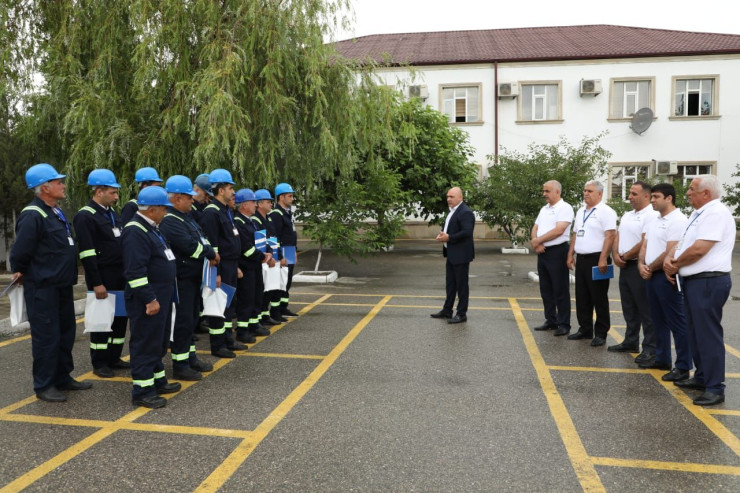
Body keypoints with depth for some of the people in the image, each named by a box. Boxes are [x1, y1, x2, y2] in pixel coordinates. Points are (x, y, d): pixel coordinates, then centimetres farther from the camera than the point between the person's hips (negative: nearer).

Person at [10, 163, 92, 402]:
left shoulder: (56, 213, 12)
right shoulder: (32, 216, -18)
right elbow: (19, 252, -19)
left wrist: (68, 276, 17)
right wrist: (21, 273, -4)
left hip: (62, 286, 9)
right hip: (42, 288, -9)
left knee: (66, 333, 16)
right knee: (46, 337, 0)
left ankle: (62, 378, 30)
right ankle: (43, 385, 13)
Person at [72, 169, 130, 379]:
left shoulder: (111, 212, 13)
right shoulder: (85, 216, -13)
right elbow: (87, 254, -18)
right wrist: (96, 283, -20)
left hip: (120, 276, 8)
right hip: (103, 278, -8)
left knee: (120, 316, 13)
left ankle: (113, 357, 27)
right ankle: (99, 363, 16)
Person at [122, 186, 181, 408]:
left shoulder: (151, 228, 14)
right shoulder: (135, 231, -19)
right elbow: (135, 271, -25)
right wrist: (149, 299, -24)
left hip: (161, 295, 10)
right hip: (148, 299, -10)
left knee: (159, 341, 19)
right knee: (145, 343, -2)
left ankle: (158, 380, 32)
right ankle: (142, 391, 7)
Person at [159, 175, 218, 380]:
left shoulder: (186, 216, 14)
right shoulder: (169, 221, -19)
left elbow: (201, 238, 15)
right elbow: (190, 246, -27)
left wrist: (210, 253, -6)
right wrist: (211, 254, -12)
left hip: (193, 277, 10)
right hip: (181, 278, -10)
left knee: (191, 319, 18)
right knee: (182, 321, -3)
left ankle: (190, 357, 30)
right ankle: (180, 366, 7)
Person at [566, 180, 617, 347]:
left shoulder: (605, 211, -9)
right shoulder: (580, 212, 16)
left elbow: (609, 236, -17)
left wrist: (603, 259, -23)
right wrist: (570, 255, 14)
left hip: (597, 259, -8)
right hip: (581, 259, 8)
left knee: (599, 298, 0)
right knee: (582, 297, 12)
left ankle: (601, 334, 9)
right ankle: (585, 330, 23)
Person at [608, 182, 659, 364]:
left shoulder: (651, 215, -14)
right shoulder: (627, 215, 16)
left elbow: (644, 244, -20)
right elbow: (617, 236, 15)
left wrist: (625, 256, -9)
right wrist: (616, 255, -3)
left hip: (639, 267, -9)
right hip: (625, 266, 9)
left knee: (645, 309, -2)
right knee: (629, 307, 16)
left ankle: (650, 349, 4)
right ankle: (630, 342, 27)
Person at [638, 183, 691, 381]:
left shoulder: (678, 220, -15)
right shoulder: (656, 220, 15)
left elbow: (669, 253, -21)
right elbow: (645, 245, 15)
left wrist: (650, 268, -9)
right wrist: (641, 265, -3)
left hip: (666, 275, -9)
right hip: (651, 275, 9)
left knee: (676, 322, -3)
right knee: (658, 320, 16)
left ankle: (683, 367, 4)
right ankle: (661, 359, 27)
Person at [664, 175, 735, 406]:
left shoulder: (716, 213, -15)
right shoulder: (699, 214, 17)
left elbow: (699, 249, -22)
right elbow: (682, 242, 18)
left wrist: (675, 263, -7)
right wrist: (669, 259, -2)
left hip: (708, 282, -10)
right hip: (693, 281, 10)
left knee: (708, 334, -5)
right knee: (696, 332, 17)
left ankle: (715, 388, 2)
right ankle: (702, 377, 30)